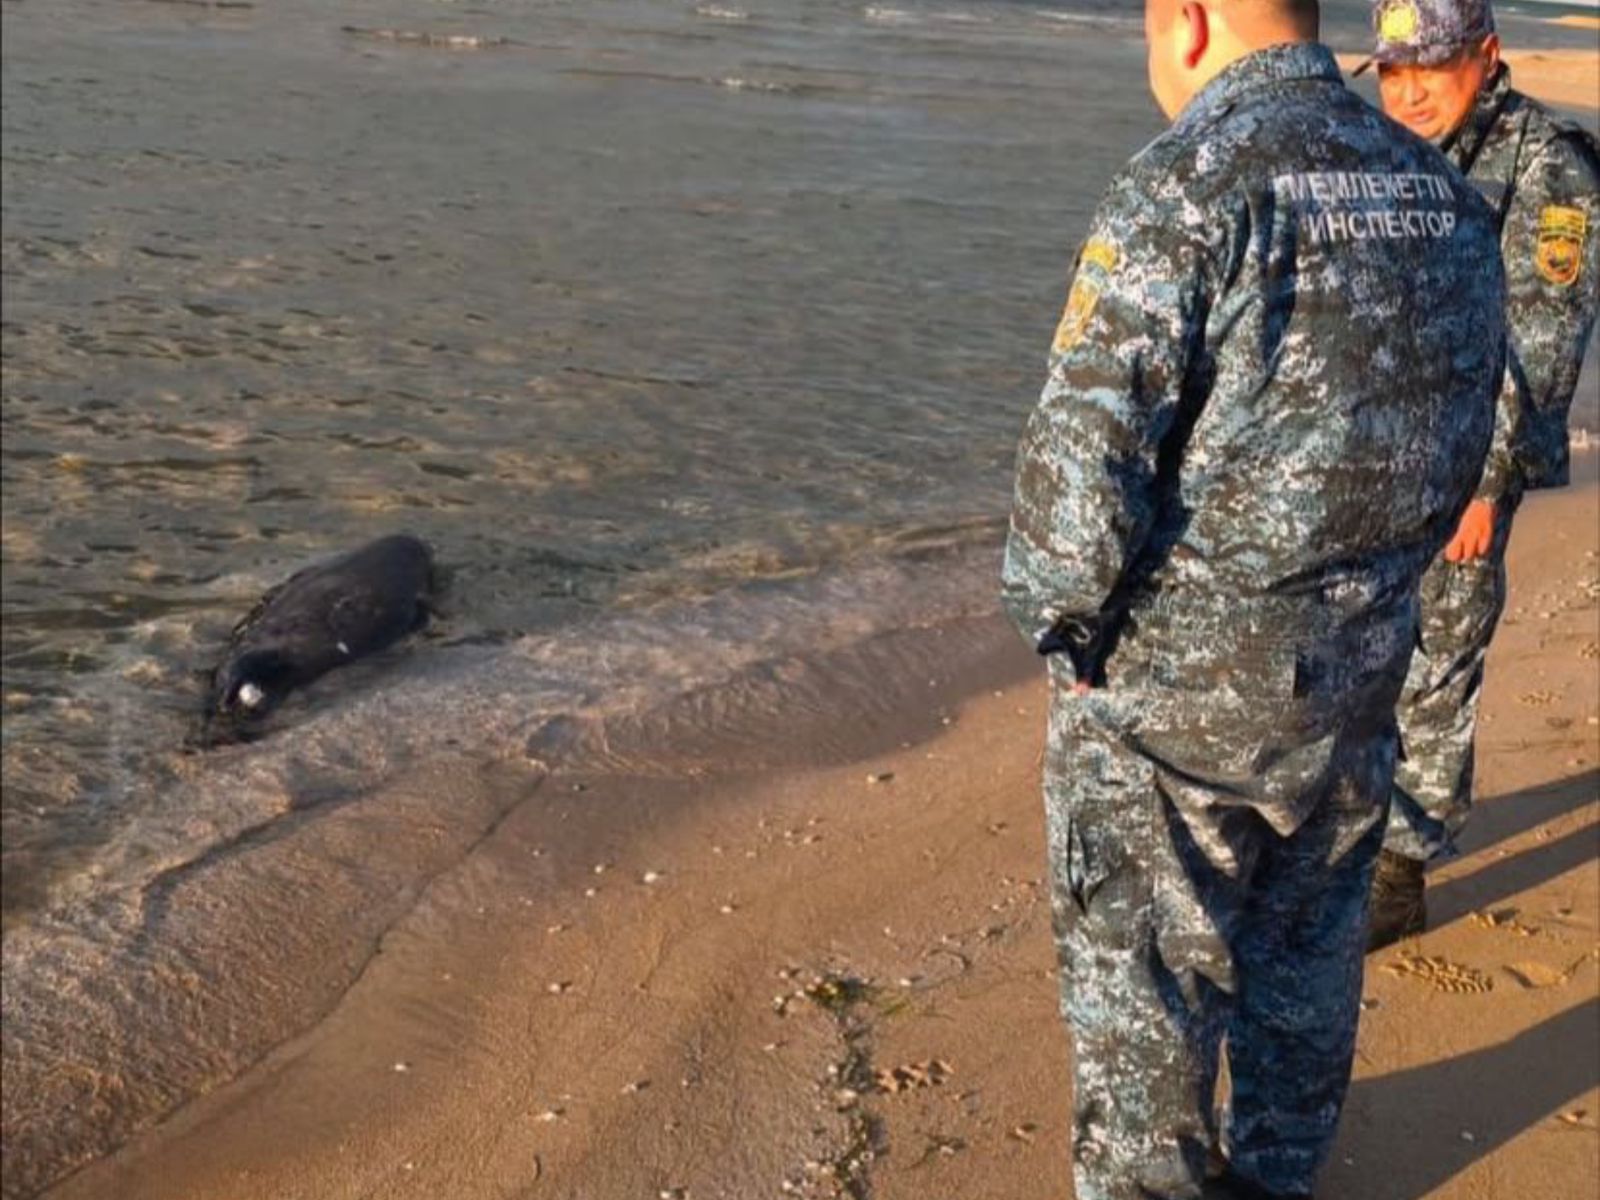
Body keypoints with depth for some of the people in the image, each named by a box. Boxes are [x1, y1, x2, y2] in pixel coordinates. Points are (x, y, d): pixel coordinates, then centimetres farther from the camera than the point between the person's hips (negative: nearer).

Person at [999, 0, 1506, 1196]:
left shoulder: (1183, 190, -19)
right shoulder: (1441, 193, 3)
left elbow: (1083, 457, -21)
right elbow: (1457, 445, 10)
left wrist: (1062, 619, -5)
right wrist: (1360, 586, 17)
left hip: (1171, 685, -6)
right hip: (1351, 675, 7)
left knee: (1139, 965, 11)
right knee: (1306, 944, 22)